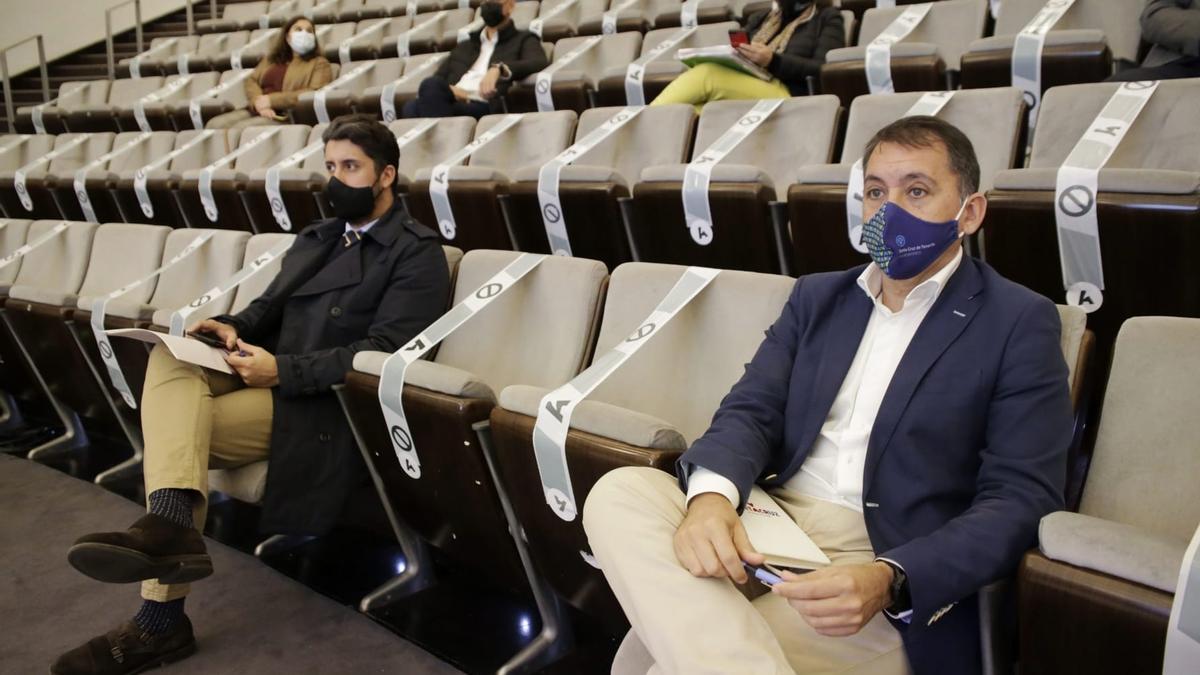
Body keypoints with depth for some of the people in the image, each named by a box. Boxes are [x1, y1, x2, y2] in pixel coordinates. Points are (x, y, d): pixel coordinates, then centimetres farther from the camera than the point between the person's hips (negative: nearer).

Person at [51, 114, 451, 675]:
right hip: (269, 372, 8)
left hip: (321, 400, -8)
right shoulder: (315, 238, 22)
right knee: (170, 356, -20)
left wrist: (282, 370, -23)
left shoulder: (416, 252, -5)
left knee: (180, 429, -21)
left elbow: (381, 352, -15)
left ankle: (161, 619, -19)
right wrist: (234, 328, -3)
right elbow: (270, 308, 21)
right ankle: (169, 523, -33)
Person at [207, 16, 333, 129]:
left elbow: (315, 94, -10)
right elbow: (251, 80, 16)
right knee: (214, 125, -16)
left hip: (287, 117, -6)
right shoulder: (272, 58, 26)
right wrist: (259, 103, -9)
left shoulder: (319, 64, 7)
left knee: (238, 129, -28)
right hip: (257, 111, 6)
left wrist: (272, 100, -14)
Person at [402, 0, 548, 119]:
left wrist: (499, 69, -20)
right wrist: (448, 88, -3)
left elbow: (539, 62, -2)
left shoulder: (523, 40, 22)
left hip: (484, 107, -4)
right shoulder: (463, 47, 35)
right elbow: (436, 78, 23)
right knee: (413, 108, -32)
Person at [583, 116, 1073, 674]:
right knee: (620, 491, -24)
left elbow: (1022, 499, -8)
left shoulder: (1019, 323, 0)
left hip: (896, 582, -6)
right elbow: (752, 409, 5)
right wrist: (711, 495, -20)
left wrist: (889, 582, -26)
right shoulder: (817, 296, 16)